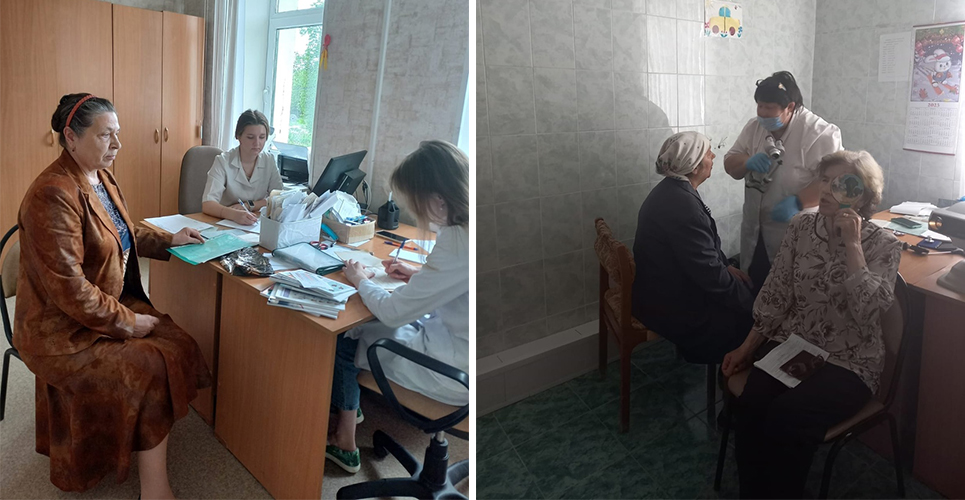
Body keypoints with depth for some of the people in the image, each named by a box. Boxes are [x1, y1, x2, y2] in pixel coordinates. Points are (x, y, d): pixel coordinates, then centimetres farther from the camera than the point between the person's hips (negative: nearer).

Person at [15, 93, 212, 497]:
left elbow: (124, 231, 23)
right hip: (62, 329, -9)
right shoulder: (53, 195, -24)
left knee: (179, 347, -9)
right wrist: (128, 322, -19)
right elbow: (69, 289, -26)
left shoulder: (101, 177, 5)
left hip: (112, 303, 9)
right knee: (152, 370, -20)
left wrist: (168, 240, 9)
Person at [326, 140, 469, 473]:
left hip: (454, 370, -9)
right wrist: (418, 275, 7)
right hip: (452, 331, 9)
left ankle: (344, 445, 25)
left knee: (342, 342, 9)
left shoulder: (457, 244, -31)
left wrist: (360, 280, -4)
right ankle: (351, 408, 35)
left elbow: (392, 312, -22)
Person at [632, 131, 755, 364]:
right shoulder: (683, 207, -30)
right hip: (671, 306, -9)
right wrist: (749, 301, -12)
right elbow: (710, 276, -26)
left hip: (663, 288, 10)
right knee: (749, 311, 0)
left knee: (743, 287, 16)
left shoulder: (672, 190, 2)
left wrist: (726, 266, 6)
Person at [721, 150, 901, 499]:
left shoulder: (883, 245, -4)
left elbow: (868, 310, -21)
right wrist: (748, 348, 6)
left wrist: (852, 244, -18)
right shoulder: (801, 227, 6)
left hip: (848, 362, -3)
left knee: (786, 417, -29)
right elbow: (776, 295, 8)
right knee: (751, 407, -26)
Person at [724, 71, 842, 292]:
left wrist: (798, 202, -29)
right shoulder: (754, 127, 5)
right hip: (755, 232, 6)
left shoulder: (818, 133, -16)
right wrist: (748, 162, -14)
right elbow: (731, 166, 8)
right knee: (754, 288, 15)